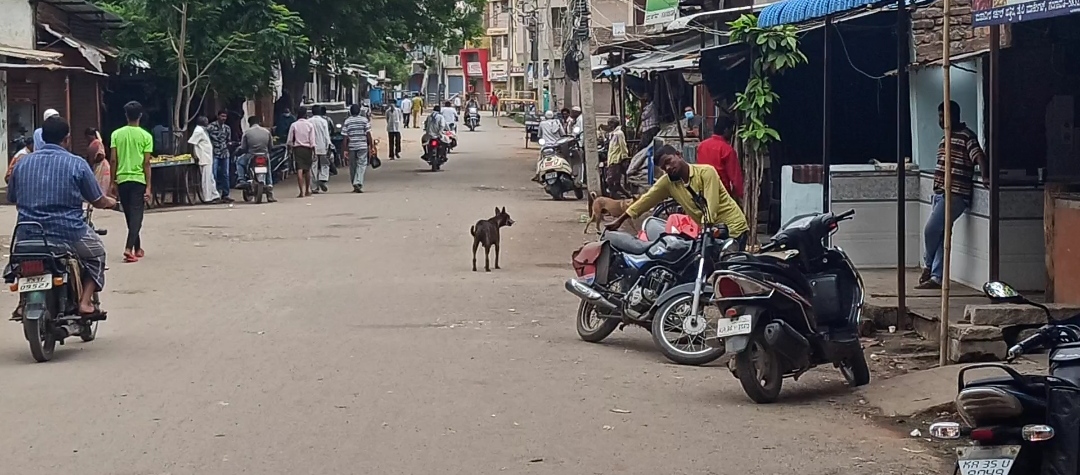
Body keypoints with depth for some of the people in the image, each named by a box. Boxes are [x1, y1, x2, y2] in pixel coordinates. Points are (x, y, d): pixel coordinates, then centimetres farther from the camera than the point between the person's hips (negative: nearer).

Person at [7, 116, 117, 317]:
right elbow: (98, 202, 1)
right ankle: (85, 301, 8)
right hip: (69, 235, -3)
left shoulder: (22, 163, 4)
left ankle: (24, 303, 18)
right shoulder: (77, 164, -6)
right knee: (96, 254, 27)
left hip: (28, 235, 3)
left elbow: (12, 197, 14)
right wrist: (110, 202, 26)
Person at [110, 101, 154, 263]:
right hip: (138, 179, -3)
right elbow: (146, 163, -7)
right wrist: (148, 187, -5)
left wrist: (113, 182, 7)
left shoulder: (117, 134, 2)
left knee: (130, 216, 15)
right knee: (136, 215, -4)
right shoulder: (146, 136, -4)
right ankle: (129, 248, -21)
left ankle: (137, 248, 25)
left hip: (122, 179, 3)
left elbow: (113, 160, -1)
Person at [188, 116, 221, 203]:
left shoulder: (203, 130, 16)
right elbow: (191, 142, -20)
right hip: (204, 159, -10)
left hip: (208, 159, 10)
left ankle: (215, 196, 20)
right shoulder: (198, 131, -13)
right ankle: (208, 198, -4)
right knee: (206, 179, -6)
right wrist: (195, 156, -20)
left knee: (210, 178, 14)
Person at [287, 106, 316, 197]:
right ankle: (307, 190, 23)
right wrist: (314, 152, -1)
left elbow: (289, 140, 1)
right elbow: (312, 140, -5)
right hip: (307, 148, 1)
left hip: (297, 148, -1)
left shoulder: (294, 125, -1)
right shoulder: (310, 125, -2)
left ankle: (302, 191, -15)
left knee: (299, 170, -6)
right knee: (307, 169, 15)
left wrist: (289, 149, 15)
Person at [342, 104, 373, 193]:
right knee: (361, 164, -2)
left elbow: (345, 137, 0)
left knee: (353, 166, 11)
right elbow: (368, 134, -3)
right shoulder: (364, 120, -1)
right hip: (362, 146, -2)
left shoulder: (347, 121, 2)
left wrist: (346, 149, 2)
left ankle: (355, 185, 17)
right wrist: (370, 145, 5)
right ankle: (358, 183, -20)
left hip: (351, 146, 2)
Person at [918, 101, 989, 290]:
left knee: (931, 230, -13)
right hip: (940, 193, 9)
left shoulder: (966, 136, -8)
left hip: (955, 194, -9)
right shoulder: (947, 137, 19)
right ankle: (936, 277, 7)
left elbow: (979, 156, -20)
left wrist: (986, 176, -37)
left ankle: (928, 266, 9)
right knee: (940, 235, 6)